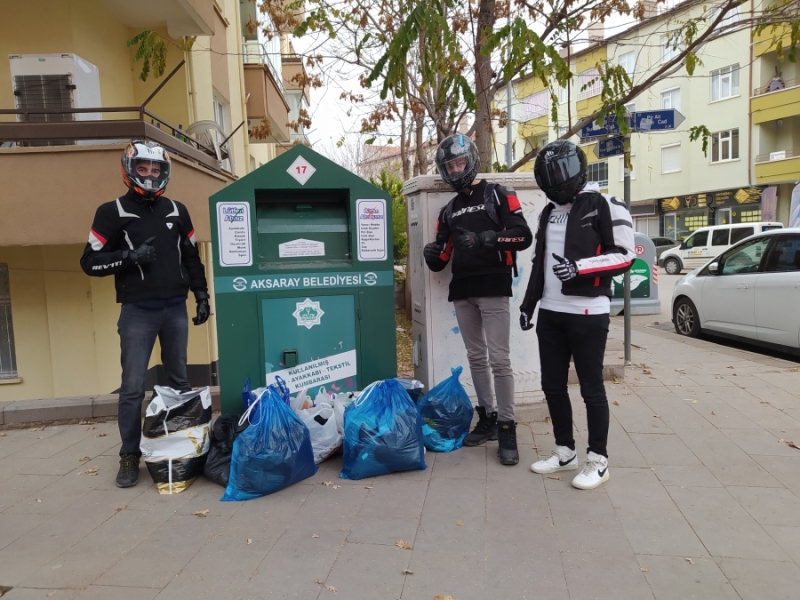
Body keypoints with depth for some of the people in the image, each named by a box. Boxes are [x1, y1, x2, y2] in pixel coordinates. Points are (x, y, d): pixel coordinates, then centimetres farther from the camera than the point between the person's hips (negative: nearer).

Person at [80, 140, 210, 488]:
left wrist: (202, 296, 9)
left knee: (179, 381, 11)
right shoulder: (112, 212, 0)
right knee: (133, 387, -1)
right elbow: (90, 262, -3)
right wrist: (129, 256, -18)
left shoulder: (177, 211, 10)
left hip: (176, 309, 3)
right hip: (138, 312, -3)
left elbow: (191, 258, 15)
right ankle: (130, 456, 11)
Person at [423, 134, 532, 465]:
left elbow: (524, 236, -10)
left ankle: (507, 428, 1)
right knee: (476, 358, 11)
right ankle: (487, 418, 22)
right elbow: (443, 255, 16)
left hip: (493, 288, -6)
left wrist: (487, 239, -24)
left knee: (498, 359, -8)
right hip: (462, 291, 6)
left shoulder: (497, 195, 1)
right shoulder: (449, 210, 19)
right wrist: (434, 255, -8)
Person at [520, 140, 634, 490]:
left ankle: (598, 461, 15)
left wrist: (579, 267, -22)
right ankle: (565, 451, 26)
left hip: (587, 314, -7)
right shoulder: (549, 213, 16)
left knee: (591, 388, 1)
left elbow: (625, 255, -10)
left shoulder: (602, 206, -5)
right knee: (552, 385, 11)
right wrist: (528, 304, 16)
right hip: (550, 314, 7)